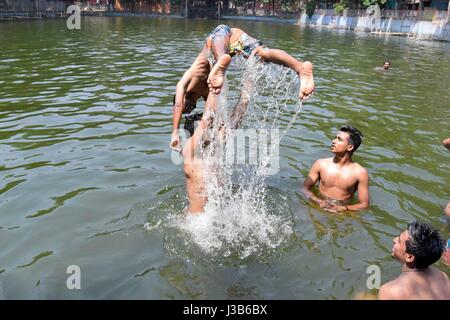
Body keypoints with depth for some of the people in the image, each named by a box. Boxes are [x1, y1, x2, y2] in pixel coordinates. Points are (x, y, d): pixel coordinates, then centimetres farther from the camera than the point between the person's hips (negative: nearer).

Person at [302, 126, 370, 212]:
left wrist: (342, 208, -16)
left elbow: (364, 204, 0)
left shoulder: (360, 173, -3)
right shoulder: (321, 164, 2)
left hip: (343, 213, 1)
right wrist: (319, 201, -12)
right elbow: (305, 188, 6)